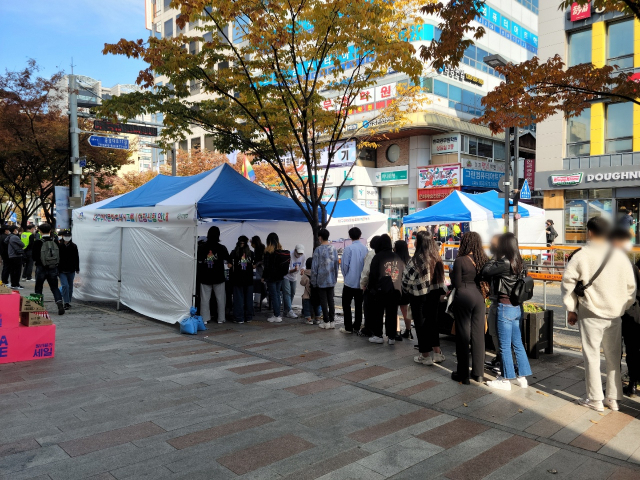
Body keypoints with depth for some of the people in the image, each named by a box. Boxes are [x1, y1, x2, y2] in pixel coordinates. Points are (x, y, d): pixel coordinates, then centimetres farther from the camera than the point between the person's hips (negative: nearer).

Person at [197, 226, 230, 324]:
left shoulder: (201, 247, -3)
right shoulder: (222, 248, -6)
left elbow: (198, 261, 2)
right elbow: (227, 261, -1)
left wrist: (199, 274, 12)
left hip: (205, 277, 1)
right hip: (219, 277, -1)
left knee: (205, 298, 7)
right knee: (220, 299, 8)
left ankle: (204, 318, 8)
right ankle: (221, 318, 12)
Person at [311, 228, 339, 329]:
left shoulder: (318, 250, -11)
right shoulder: (333, 249, 4)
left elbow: (314, 267, -10)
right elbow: (336, 265, 9)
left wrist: (313, 282, -2)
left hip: (322, 280, -5)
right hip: (332, 280, 5)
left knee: (323, 301, 3)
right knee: (331, 300, 10)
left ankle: (326, 322, 6)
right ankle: (332, 321, 12)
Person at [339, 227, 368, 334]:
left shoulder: (349, 248, -13)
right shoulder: (365, 249, -2)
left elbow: (344, 265, -11)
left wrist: (346, 276, 7)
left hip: (350, 281, -4)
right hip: (362, 282, 4)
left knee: (346, 304, 7)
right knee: (359, 305, 13)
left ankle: (348, 327, 6)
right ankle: (357, 327, 18)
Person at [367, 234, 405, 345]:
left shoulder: (378, 257, -8)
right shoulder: (398, 257, 8)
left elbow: (373, 274, -7)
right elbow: (402, 273, 12)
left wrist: (371, 287, 2)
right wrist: (399, 288, 17)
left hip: (381, 290, -4)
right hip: (395, 290, 4)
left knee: (378, 313, 7)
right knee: (392, 314, 7)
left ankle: (378, 335, 8)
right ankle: (391, 337, 9)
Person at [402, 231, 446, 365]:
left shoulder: (416, 260, -20)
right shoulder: (436, 258, -1)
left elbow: (407, 279, -15)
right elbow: (441, 277, 6)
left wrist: (406, 290, 3)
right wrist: (439, 291, 14)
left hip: (419, 296, -6)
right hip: (434, 294, 6)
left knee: (421, 324, 7)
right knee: (432, 322, 18)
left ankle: (425, 356, 15)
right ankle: (437, 353, 24)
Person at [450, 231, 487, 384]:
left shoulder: (460, 261, -13)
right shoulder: (483, 260, 1)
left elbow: (456, 284, -11)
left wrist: (452, 273, 7)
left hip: (464, 297, -4)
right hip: (479, 297, 4)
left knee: (463, 335, 4)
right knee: (478, 335, 10)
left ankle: (463, 375, 11)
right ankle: (478, 373, 17)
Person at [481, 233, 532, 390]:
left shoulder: (504, 263, -19)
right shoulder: (519, 264, 6)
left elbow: (486, 272, -18)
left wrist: (494, 259, -6)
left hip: (505, 307, -8)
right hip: (517, 307, 8)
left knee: (505, 346, 2)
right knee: (517, 343, 16)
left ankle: (506, 380, 12)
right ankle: (522, 377, 24)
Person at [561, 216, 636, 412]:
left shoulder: (582, 256, -9)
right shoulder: (620, 255, 3)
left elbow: (567, 282, -8)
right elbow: (631, 286, 7)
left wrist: (571, 309, 1)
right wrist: (623, 308, 15)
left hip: (590, 314, -4)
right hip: (615, 315, 4)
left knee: (591, 357, 5)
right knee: (614, 357, 14)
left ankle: (595, 400, 11)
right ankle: (613, 398, 22)